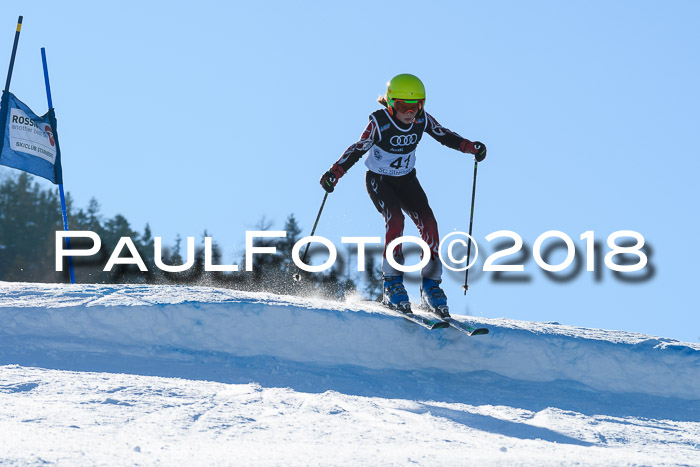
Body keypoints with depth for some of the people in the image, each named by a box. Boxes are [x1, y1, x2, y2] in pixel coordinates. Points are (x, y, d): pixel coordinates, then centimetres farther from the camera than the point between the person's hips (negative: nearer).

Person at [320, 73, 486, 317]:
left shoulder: (422, 120, -12)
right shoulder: (379, 122, -23)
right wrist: (334, 173, -32)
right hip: (379, 180, -4)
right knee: (395, 220, -28)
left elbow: (445, 136, 0)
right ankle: (392, 284, -19)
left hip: (406, 180, 4)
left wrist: (472, 147, -14)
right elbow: (358, 149, -21)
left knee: (428, 223, -14)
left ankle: (430, 286, -5)